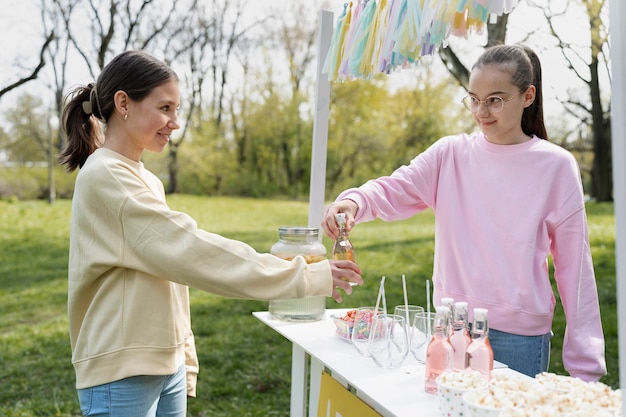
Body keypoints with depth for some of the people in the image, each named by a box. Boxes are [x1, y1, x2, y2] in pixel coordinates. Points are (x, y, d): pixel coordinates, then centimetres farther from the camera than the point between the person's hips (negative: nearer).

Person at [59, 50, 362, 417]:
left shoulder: (146, 181, 11)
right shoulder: (104, 177, -15)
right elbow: (188, 250, -22)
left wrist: (184, 364, 12)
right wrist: (303, 277, -21)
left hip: (166, 366, 8)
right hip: (122, 374, -7)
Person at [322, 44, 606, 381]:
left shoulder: (556, 166, -4)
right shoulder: (451, 153, 2)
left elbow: (573, 264, -3)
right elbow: (396, 189, -9)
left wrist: (584, 361, -3)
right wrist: (354, 201, -33)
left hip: (519, 337, -2)